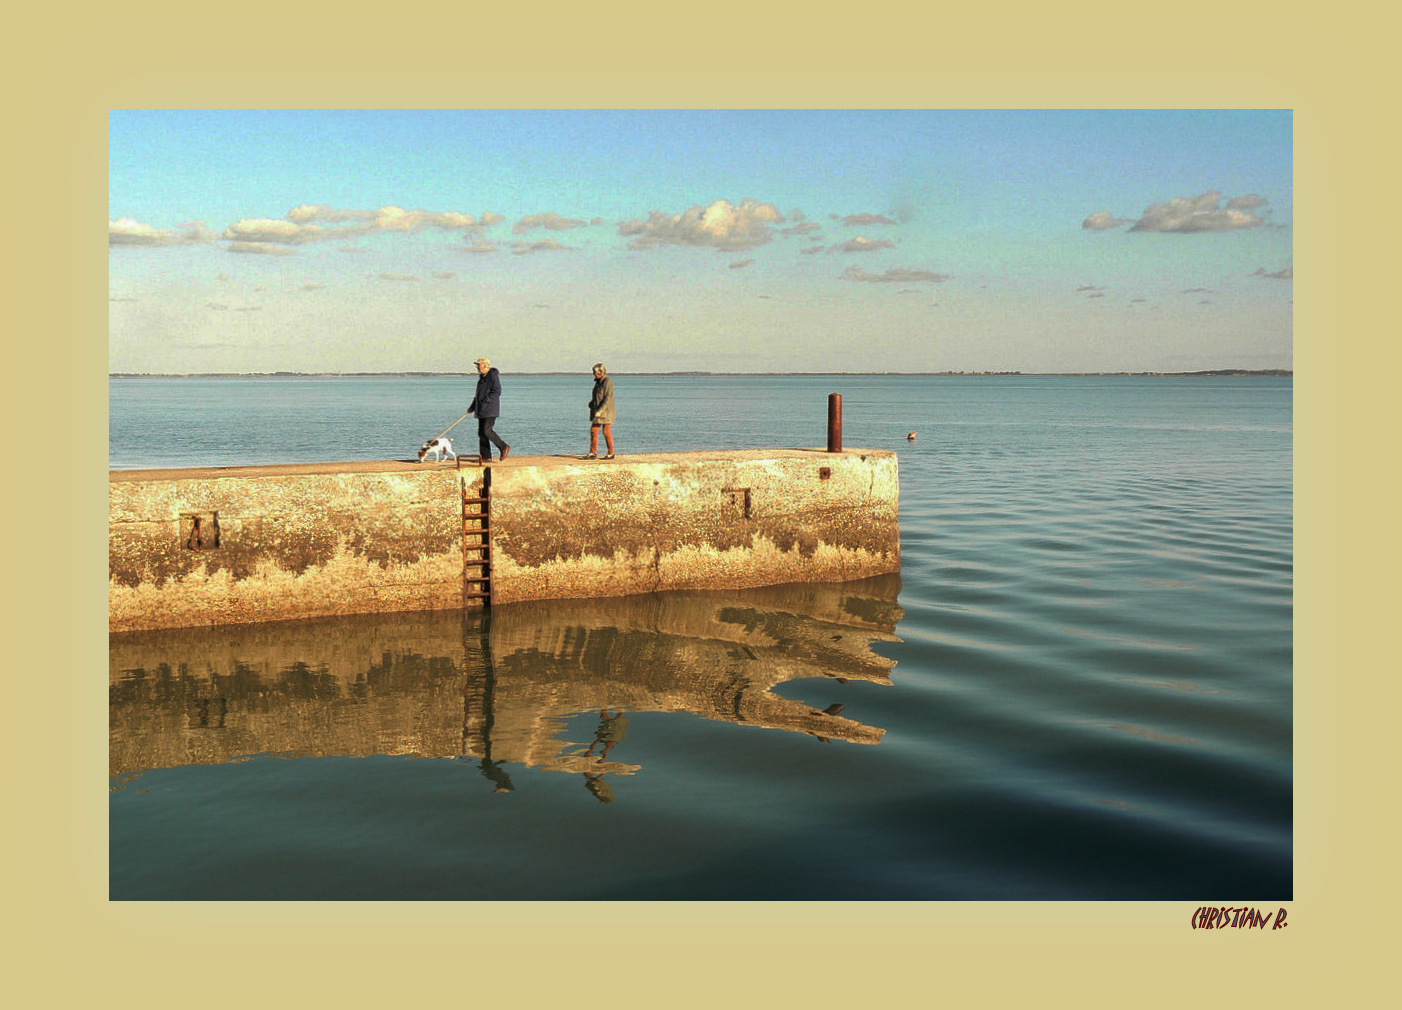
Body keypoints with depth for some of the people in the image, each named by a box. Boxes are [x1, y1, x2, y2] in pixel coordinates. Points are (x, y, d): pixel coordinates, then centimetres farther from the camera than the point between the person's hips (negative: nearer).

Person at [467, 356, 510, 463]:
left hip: (490, 410, -10)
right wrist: (473, 407, 19)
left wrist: (484, 401, -21)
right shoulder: (482, 377, 18)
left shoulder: (493, 376, -11)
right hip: (482, 411, 10)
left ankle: (504, 447, -3)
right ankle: (486, 457, 5)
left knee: (487, 431, -16)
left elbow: (497, 392, -20)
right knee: (481, 433, 4)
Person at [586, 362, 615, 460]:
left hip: (606, 411, -8)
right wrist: (591, 404, 6)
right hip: (597, 411, 8)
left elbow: (608, 398, -20)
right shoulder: (598, 382, 12)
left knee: (607, 432, -1)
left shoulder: (608, 382, -15)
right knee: (593, 431, 3)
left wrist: (600, 411, -25)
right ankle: (593, 453, 5)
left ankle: (611, 453, 9)